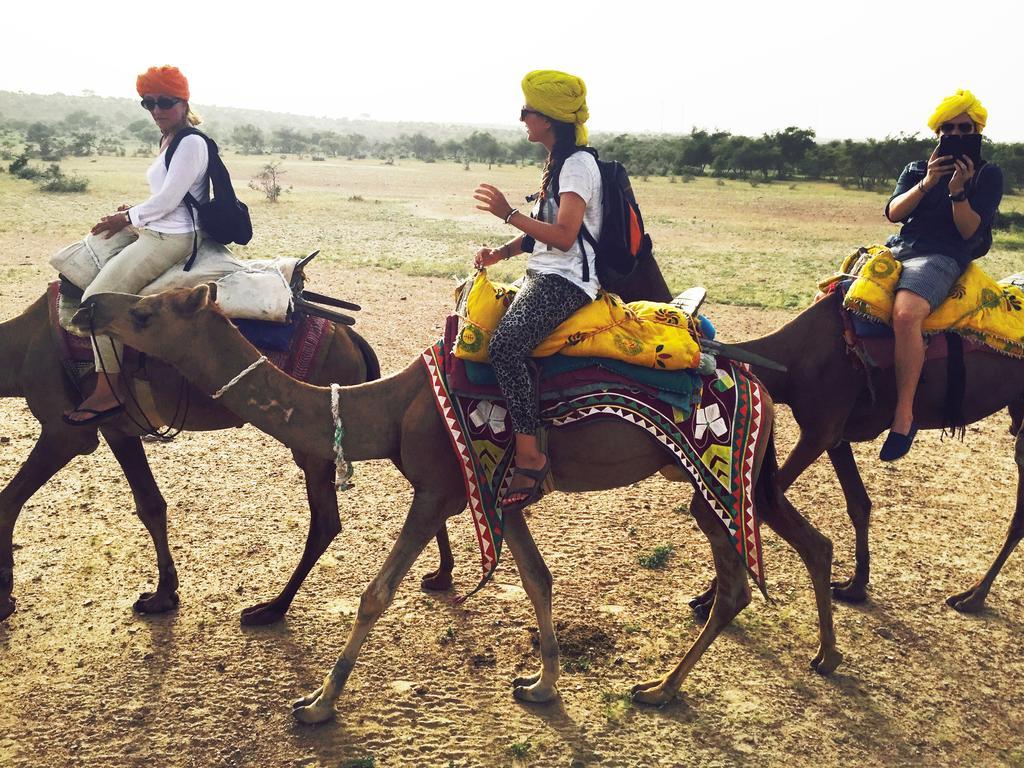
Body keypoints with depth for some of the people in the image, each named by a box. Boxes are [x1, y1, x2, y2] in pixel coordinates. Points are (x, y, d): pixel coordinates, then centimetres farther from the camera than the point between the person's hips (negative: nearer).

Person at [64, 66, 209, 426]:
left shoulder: (191, 143, -14)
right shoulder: (169, 141, 16)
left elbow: (167, 200, -18)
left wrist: (128, 219, -6)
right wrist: (134, 211, 8)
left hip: (172, 238, -11)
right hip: (155, 234, 11)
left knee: (98, 297, -16)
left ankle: (108, 392, -12)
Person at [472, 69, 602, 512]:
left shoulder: (578, 164, -11)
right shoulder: (558, 163, 20)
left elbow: (563, 236, -20)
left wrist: (508, 214, -18)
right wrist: (503, 251, 8)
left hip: (566, 280, -11)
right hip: (543, 276, 11)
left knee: (505, 344, -30)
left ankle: (529, 459, -28)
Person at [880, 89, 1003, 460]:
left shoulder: (988, 175, 7)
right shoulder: (915, 170, 19)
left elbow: (971, 231, -3)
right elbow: (893, 213, 3)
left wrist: (957, 191, -16)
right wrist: (926, 183, -11)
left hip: (942, 258, -7)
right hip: (896, 250, 7)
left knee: (905, 314, -37)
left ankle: (904, 414, -36)